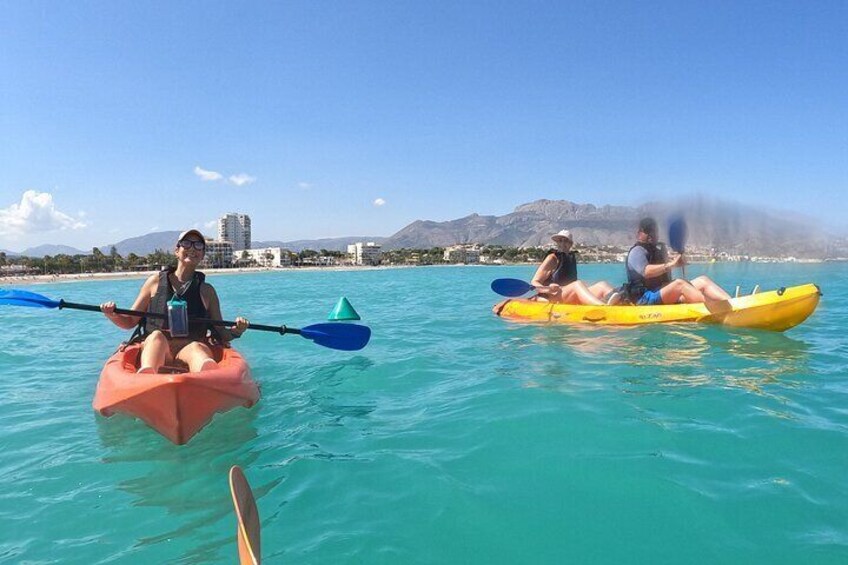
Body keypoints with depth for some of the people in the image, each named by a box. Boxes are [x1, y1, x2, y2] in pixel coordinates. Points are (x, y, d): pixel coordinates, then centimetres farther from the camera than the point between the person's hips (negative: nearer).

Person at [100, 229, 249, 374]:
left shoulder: (206, 291, 13)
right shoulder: (156, 282, 14)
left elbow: (220, 335, 13)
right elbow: (130, 321, 17)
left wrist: (235, 331, -9)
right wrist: (113, 315, -4)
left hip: (189, 349, -1)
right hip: (152, 347, 1)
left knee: (195, 348, -34)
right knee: (157, 336, -31)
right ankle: (146, 377, -63)